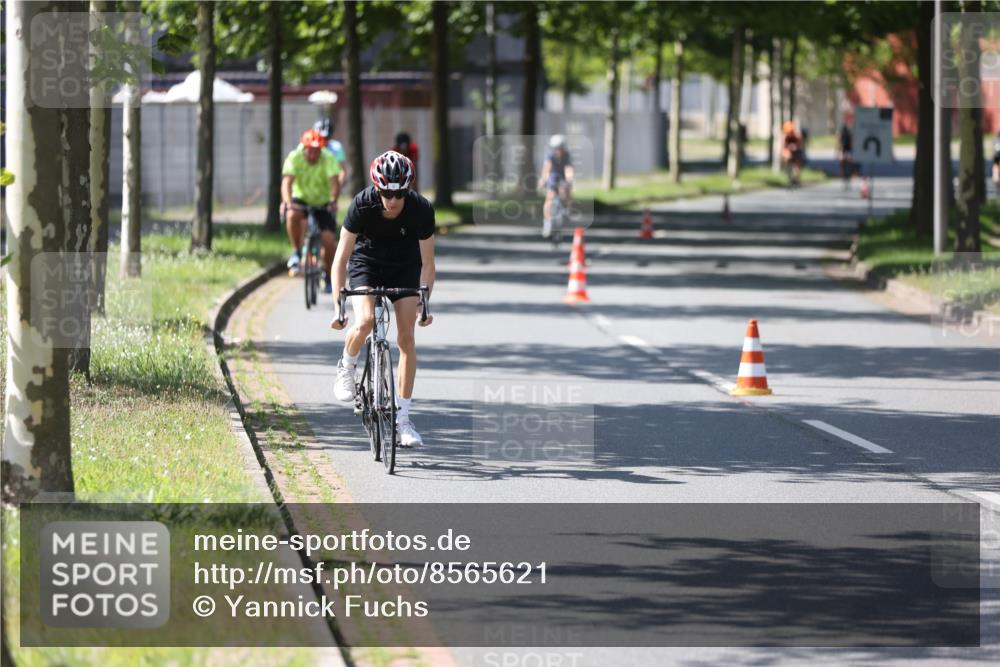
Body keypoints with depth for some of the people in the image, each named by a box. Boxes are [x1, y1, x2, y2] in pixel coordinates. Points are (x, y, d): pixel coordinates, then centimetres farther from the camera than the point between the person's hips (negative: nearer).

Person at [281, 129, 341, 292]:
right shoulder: (294, 158, -20)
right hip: (301, 199, 0)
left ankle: (328, 275, 12)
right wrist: (287, 202, -49)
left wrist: (333, 200, -51)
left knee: (328, 241, -12)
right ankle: (296, 252, -14)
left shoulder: (329, 159, -21)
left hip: (323, 204, 0)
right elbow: (287, 182, -31)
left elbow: (335, 182, -33)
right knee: (292, 215, -35)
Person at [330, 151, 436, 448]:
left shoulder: (421, 209, -27)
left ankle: (402, 416, 0)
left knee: (406, 338, -8)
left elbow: (427, 263, -17)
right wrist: (338, 305, -30)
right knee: (365, 321, -27)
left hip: (404, 267, 1)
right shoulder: (362, 205, -30)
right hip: (366, 262, -1)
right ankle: (346, 367, 5)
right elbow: (341, 258, -25)